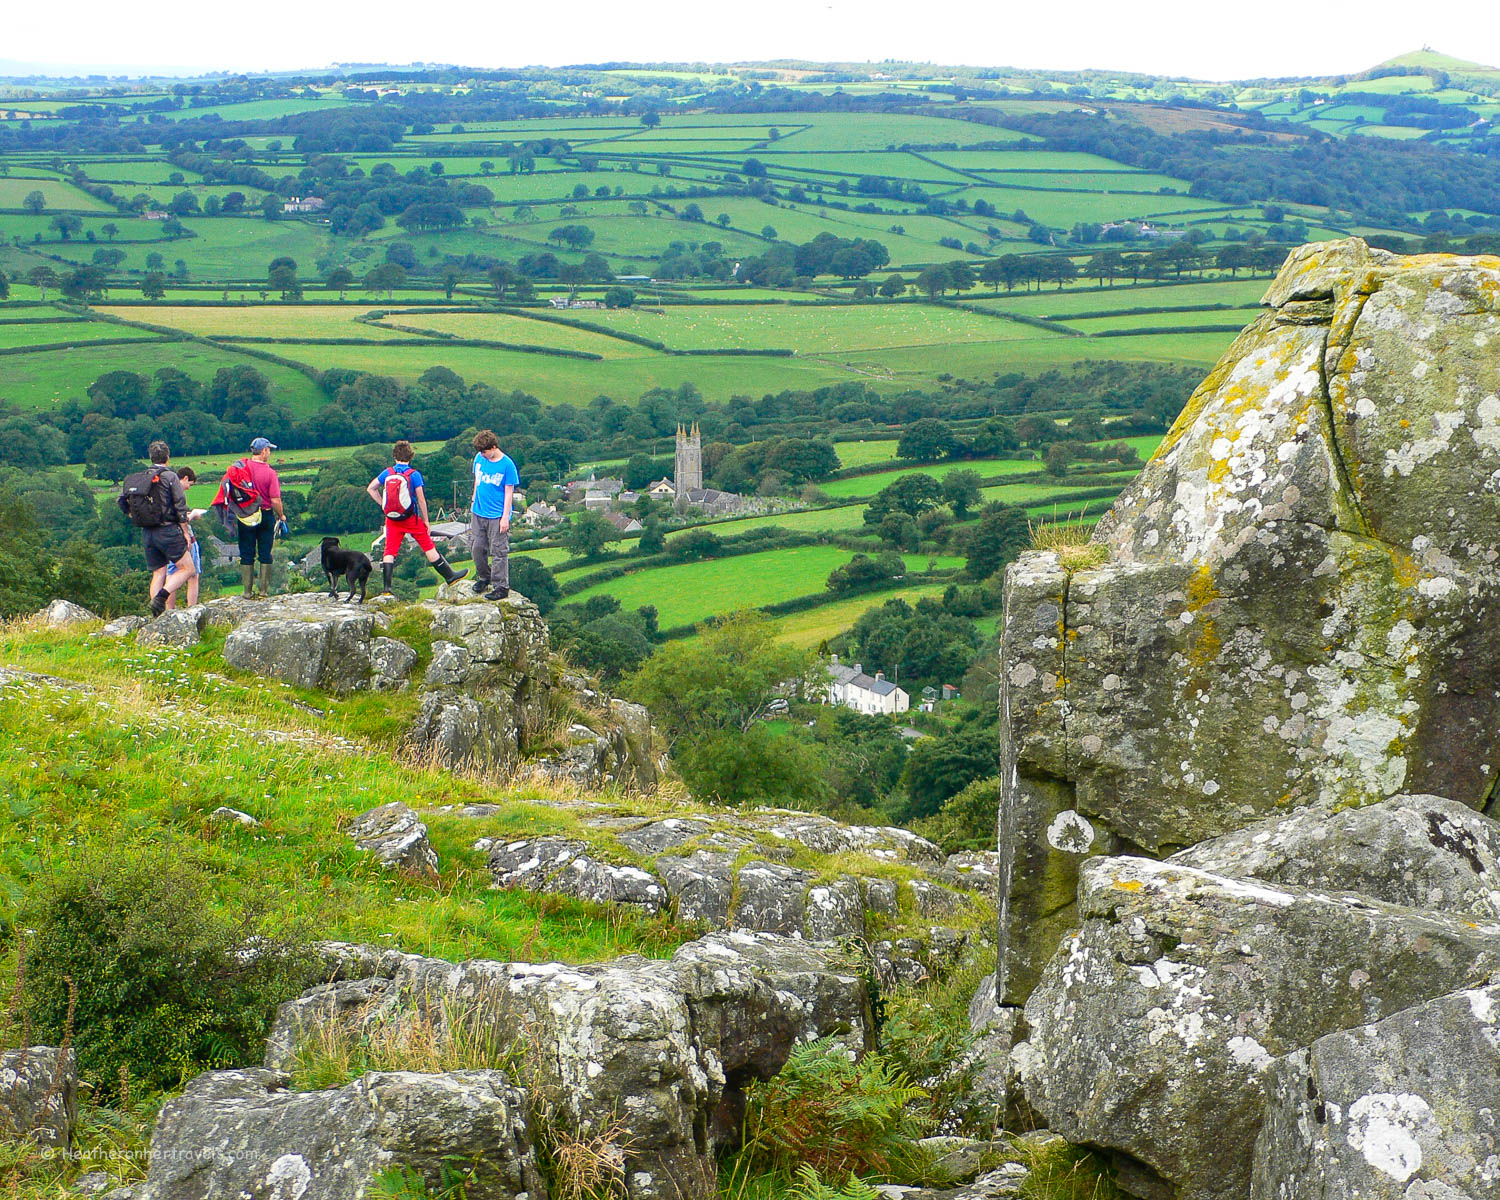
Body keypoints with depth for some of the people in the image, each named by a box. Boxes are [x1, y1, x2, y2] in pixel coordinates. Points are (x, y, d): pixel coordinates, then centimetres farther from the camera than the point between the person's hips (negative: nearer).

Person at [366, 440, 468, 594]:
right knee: (429, 547, 7)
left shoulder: (387, 473, 0)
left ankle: (386, 587, -2)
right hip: (411, 518, -3)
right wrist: (426, 520, 0)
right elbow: (421, 500, -9)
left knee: (390, 551, 4)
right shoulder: (414, 474, -10)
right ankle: (449, 576, 17)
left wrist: (382, 504, 9)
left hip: (392, 519, 3)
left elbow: (370, 488, 6)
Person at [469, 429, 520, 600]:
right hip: (478, 513, 6)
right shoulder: (479, 458, 3)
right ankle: (484, 577, 32)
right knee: (476, 547, 11)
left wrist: (505, 517, -11)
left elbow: (509, 493, -9)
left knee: (499, 551, -2)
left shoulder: (507, 465, -12)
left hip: (497, 515, -5)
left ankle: (502, 587, 5)